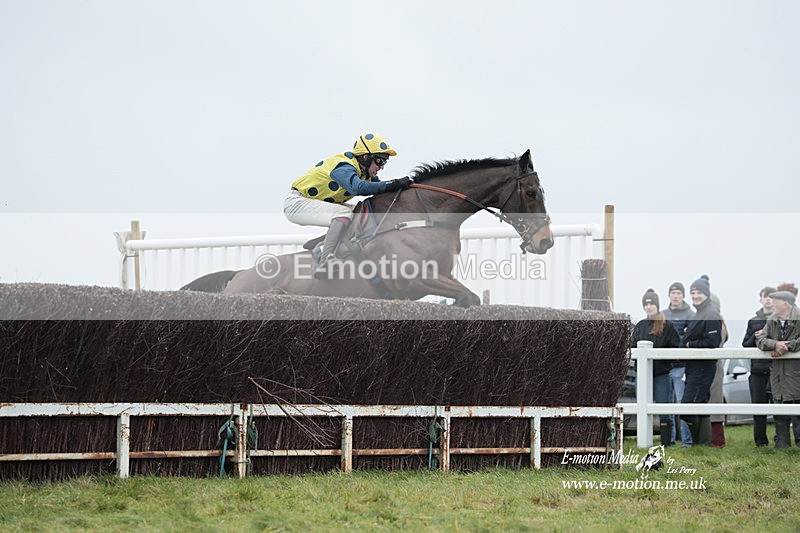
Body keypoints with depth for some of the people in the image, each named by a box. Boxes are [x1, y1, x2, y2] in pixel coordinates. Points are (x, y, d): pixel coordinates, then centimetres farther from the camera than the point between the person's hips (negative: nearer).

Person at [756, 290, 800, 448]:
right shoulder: (772, 321, 11)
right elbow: (761, 340, 2)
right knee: (780, 417, 9)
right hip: (778, 374, 6)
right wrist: (776, 344, -17)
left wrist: (787, 346, -17)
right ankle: (782, 445, 14)